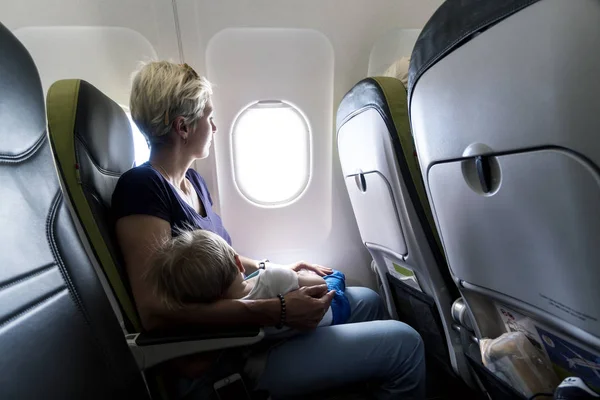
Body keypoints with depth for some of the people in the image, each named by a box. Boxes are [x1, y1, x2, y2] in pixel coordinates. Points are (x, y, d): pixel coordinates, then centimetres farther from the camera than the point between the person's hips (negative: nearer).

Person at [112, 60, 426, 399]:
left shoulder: (193, 181, 8)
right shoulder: (141, 187, -18)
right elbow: (156, 311, -27)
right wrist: (277, 311, -27)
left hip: (236, 322, 9)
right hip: (215, 363, -8)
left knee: (369, 301, 16)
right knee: (403, 343, -9)